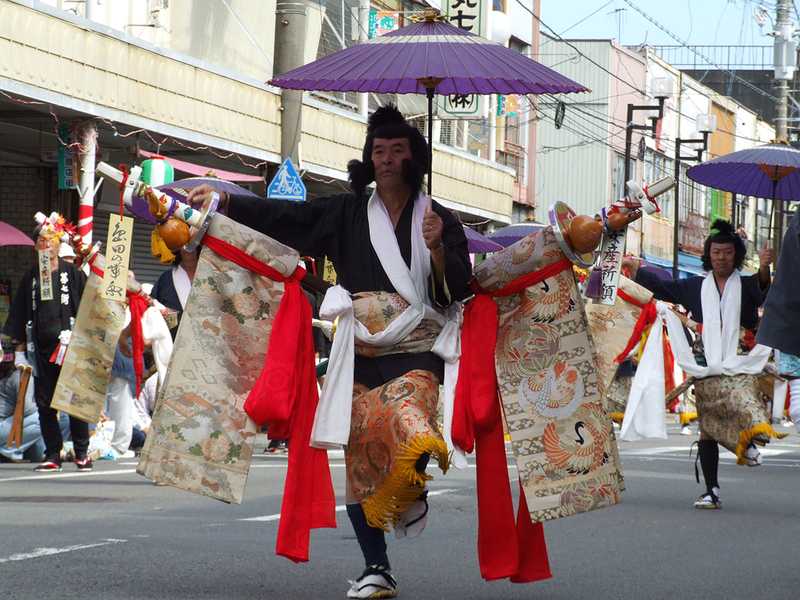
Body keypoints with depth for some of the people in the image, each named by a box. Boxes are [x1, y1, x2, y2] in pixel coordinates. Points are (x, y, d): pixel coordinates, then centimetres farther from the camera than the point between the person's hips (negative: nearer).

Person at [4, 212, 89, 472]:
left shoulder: (74, 274, 4)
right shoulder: (30, 278, 12)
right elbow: (19, 315, 13)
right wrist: (19, 350, 8)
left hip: (71, 346, -3)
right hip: (40, 348, 3)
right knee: (44, 404, 3)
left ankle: (82, 453, 4)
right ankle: (53, 454, 8)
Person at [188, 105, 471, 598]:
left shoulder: (440, 220, 8)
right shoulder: (347, 214, 13)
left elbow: (458, 290, 1)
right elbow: (283, 218, 12)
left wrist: (437, 248, -15)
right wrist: (224, 200, 7)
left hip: (416, 353, -2)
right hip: (361, 354, 2)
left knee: (404, 416, -33)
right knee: (360, 455, -2)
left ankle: (412, 490, -6)